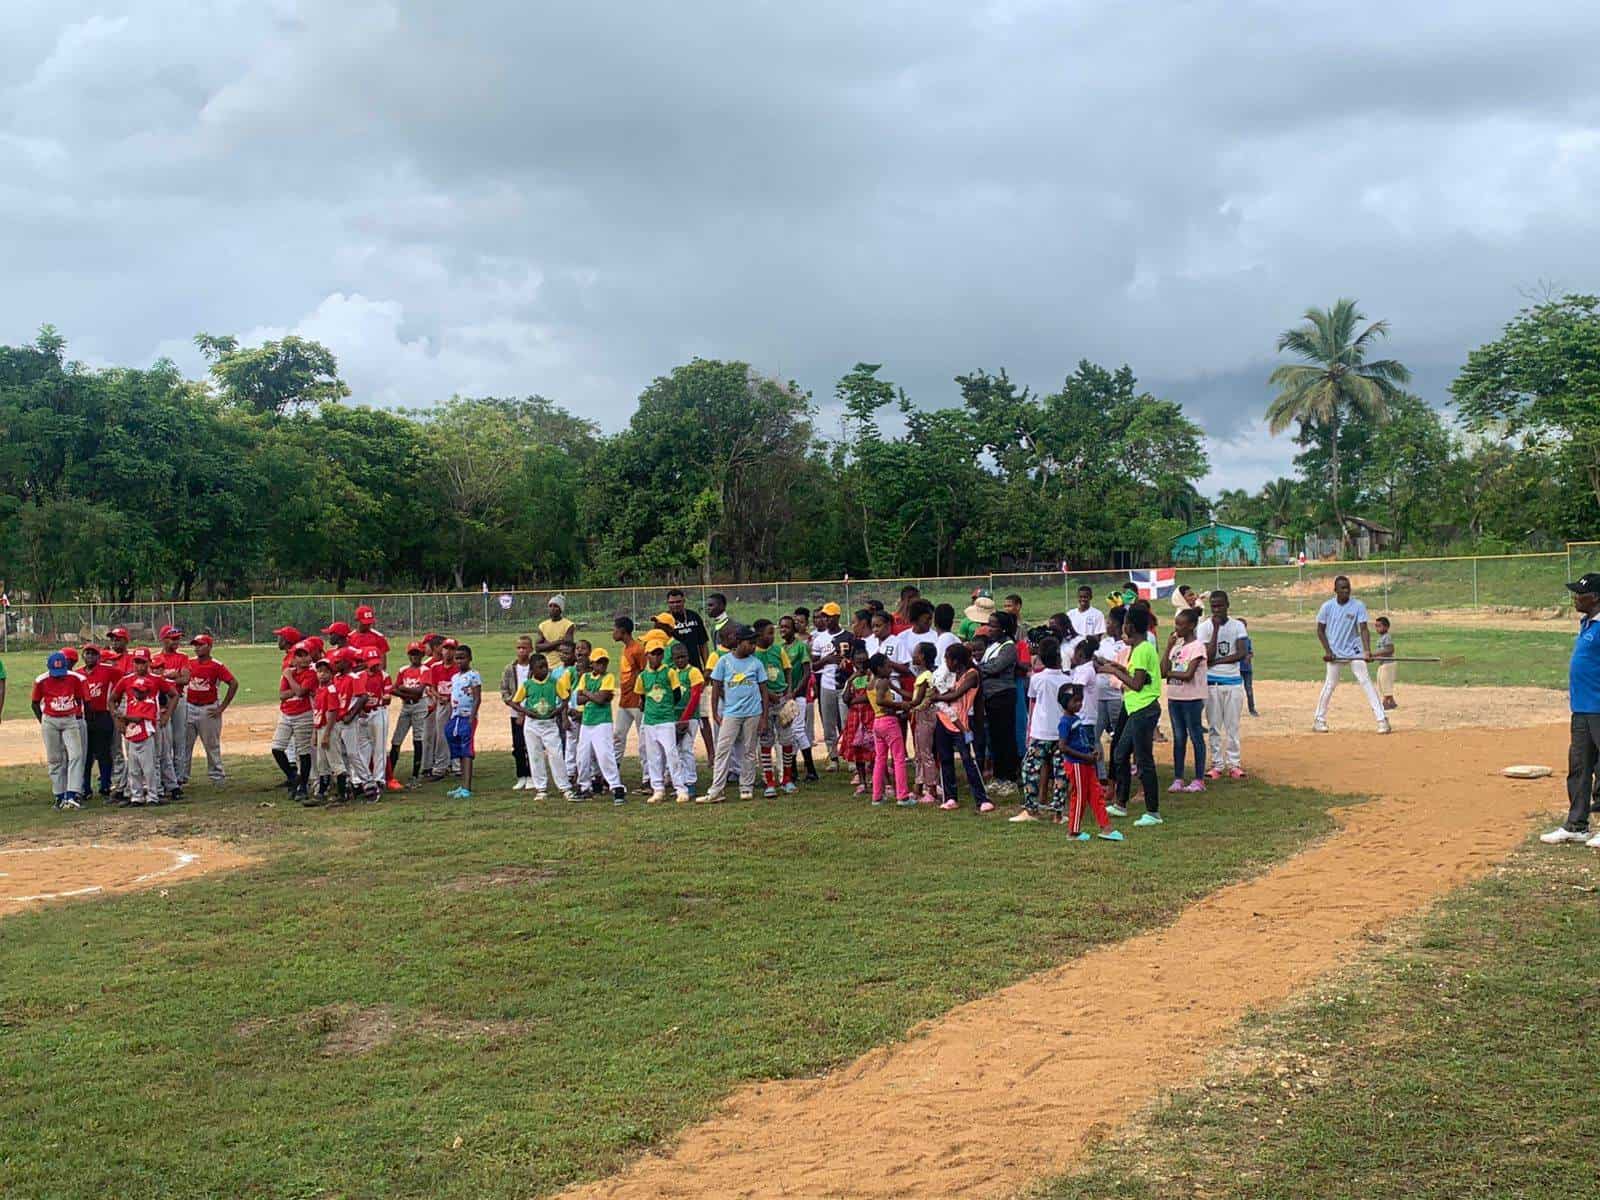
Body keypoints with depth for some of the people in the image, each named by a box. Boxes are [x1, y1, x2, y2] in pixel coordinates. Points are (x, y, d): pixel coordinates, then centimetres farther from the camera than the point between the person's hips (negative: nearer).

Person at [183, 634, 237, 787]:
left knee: (212, 745, 4)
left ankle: (217, 775, 14)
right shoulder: (189, 663, 4)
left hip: (209, 710, -4)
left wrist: (222, 707, -12)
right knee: (184, 744, 6)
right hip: (189, 708, 4)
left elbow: (234, 684, -12)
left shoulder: (216, 666, -9)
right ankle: (181, 776, 13)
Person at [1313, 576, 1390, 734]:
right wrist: (1327, 651, -8)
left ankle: (1382, 719, -9)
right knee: (1329, 685, 4)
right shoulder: (1327, 606, -5)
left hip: (1354, 651, 0)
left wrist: (1367, 650, -27)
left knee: (1366, 682, -9)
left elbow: (1364, 629, -13)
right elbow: (1320, 630, 2)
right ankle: (1319, 720, 18)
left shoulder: (1358, 606, -7)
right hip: (1335, 653, 1)